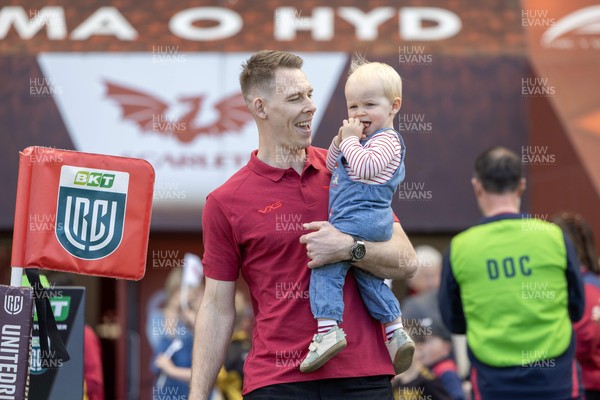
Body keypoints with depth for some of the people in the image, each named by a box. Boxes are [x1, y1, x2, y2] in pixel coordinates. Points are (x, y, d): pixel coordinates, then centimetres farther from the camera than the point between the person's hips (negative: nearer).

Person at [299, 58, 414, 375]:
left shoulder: (386, 140, -6)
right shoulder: (363, 140, 25)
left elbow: (365, 167, -24)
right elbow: (333, 167, 29)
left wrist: (350, 140, -11)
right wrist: (340, 142, 10)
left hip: (358, 218, -11)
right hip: (374, 223, 11)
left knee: (325, 265, -16)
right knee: (368, 277, 16)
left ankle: (328, 328, -26)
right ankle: (395, 331, 17)